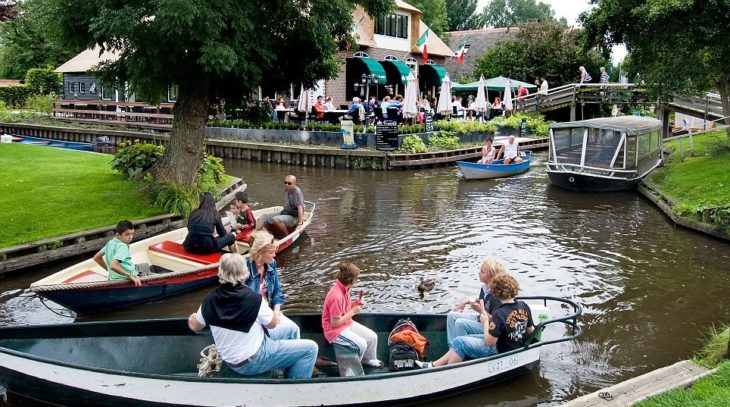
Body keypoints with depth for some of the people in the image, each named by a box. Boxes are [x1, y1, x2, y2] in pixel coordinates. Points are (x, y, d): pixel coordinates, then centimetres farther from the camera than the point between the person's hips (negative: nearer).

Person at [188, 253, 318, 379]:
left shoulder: (210, 301, -11)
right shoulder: (254, 300, -26)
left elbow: (195, 327, 9)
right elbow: (272, 324, -8)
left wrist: (192, 318, 31)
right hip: (252, 362, -7)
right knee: (310, 348, -3)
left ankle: (289, 375, 32)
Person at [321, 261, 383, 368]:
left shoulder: (344, 288, -3)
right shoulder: (336, 296, -31)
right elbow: (334, 323, -25)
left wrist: (356, 303, -5)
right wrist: (353, 312, -19)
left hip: (348, 323, 9)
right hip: (335, 330, -9)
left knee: (372, 337, 4)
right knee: (361, 344, -22)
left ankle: (369, 359, 28)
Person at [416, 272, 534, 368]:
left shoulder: (499, 314, -28)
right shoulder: (524, 306, -6)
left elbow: (489, 342, -24)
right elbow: (531, 331, 5)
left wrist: (485, 322, -10)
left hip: (499, 352, -9)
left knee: (459, 343, -4)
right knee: (464, 339, 14)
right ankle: (434, 365, 17)